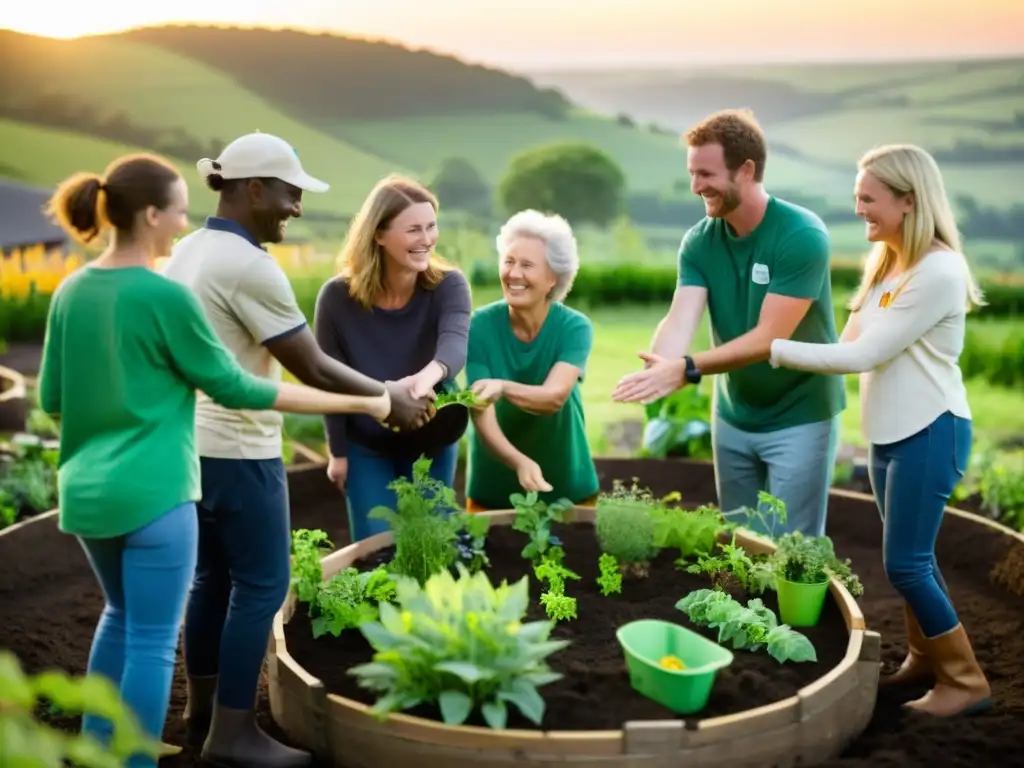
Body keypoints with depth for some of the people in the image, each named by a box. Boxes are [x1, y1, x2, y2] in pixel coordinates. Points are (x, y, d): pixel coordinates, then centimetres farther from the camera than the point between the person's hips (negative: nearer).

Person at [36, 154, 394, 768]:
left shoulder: (71, 292, 4)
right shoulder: (166, 295, -16)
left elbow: (51, 399, 9)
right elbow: (236, 388, -11)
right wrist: (357, 403, -7)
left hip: (87, 490, 8)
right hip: (152, 493, -8)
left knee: (121, 615, 26)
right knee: (153, 641, 3)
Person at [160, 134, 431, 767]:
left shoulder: (188, 251, 9)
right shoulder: (251, 266, -19)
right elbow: (313, 369, -17)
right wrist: (389, 397, -4)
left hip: (193, 441, 9)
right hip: (238, 450, -9)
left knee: (214, 578, 17)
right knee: (262, 585, 0)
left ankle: (202, 710, 27)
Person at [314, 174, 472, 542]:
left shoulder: (448, 285, -19)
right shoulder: (338, 296, -20)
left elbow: (456, 342, -40)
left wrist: (431, 374, -63)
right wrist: (337, 452, -3)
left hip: (434, 442, 1)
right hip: (366, 447, -1)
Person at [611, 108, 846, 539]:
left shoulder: (801, 235, -21)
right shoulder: (699, 242, -5)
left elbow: (770, 338, -26)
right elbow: (680, 320, -18)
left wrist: (687, 370, -36)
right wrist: (654, 370, -39)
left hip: (798, 418, -5)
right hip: (732, 418, 6)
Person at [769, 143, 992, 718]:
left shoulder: (938, 270, -19)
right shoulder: (886, 263, 10)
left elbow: (865, 354, -21)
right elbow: (857, 346, 4)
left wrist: (776, 350, -19)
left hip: (930, 432, -8)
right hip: (889, 431, 8)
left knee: (905, 564, -5)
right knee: (912, 558, 18)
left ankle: (967, 681, 10)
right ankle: (925, 656, 35)